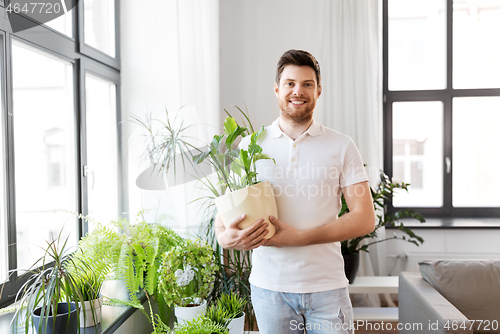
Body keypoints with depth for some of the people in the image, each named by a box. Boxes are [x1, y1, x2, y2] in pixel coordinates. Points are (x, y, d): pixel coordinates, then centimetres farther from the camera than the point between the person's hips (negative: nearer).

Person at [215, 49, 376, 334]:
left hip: (327, 286, 0)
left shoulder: (341, 146, 0)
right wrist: (226, 237, -19)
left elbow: (365, 218, -5)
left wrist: (297, 237, -16)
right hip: (269, 286, 1)